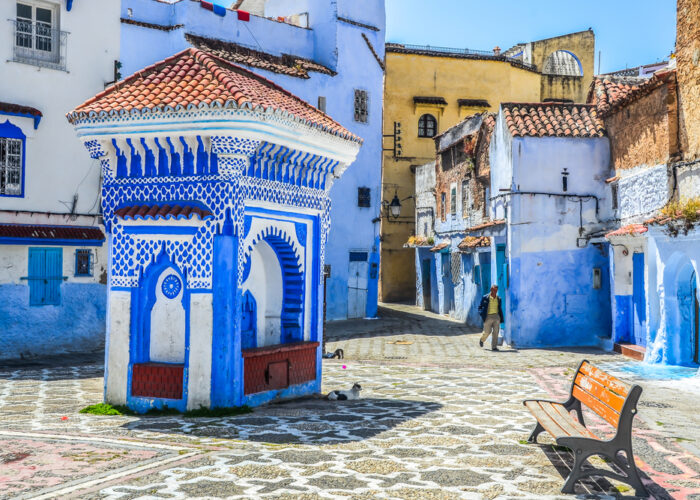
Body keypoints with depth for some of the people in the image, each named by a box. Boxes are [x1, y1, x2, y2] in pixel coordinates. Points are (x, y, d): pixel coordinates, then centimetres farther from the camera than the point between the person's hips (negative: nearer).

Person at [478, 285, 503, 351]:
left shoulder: (498, 299, 9)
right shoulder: (485, 298, -1)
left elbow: (500, 309, 15)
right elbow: (480, 307, 4)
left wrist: (501, 319, 10)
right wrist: (482, 315, -11)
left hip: (496, 316, 3)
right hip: (488, 317, -3)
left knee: (495, 332, -4)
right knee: (487, 332, -1)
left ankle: (494, 347, 1)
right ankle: (482, 340, 30)